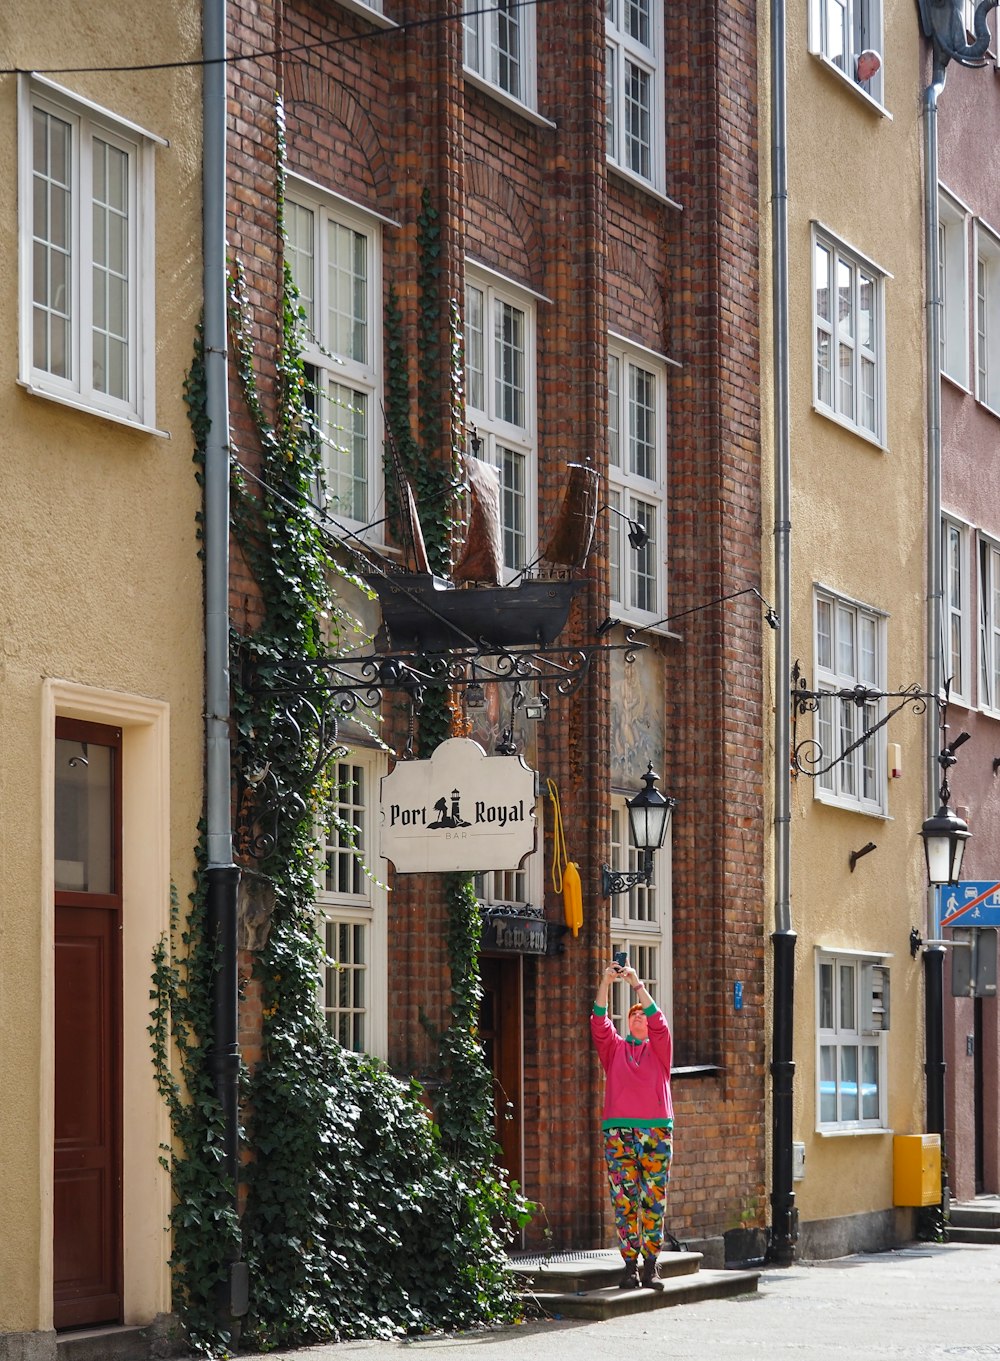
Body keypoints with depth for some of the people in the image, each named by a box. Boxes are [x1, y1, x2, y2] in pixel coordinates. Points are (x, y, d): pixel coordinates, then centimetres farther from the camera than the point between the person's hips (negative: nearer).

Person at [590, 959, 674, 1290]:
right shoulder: (614, 1048, 15)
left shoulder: (659, 1049, 13)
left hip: (656, 1131, 0)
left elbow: (658, 1023, -4)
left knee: (654, 1201, -3)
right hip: (618, 1132, 0)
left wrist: (637, 984, -11)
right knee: (624, 1201, -4)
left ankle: (651, 1266, 0)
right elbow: (599, 1024, 1)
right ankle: (630, 1267, -2)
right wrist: (606, 983, -11)